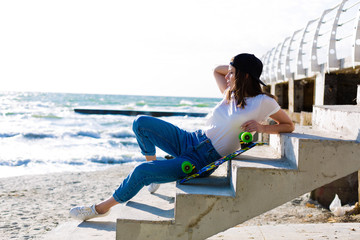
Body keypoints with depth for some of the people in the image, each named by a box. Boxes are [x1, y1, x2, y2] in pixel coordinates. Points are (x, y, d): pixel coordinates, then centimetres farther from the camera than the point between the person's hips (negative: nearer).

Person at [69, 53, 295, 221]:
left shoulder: (263, 102, -8)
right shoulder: (231, 94, 10)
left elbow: (289, 125, 1)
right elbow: (217, 70, 27)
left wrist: (262, 127, -15)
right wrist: (236, 66, 9)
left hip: (201, 162, -7)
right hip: (190, 140, 7)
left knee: (142, 172, -19)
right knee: (141, 123, -6)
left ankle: (103, 207, 3)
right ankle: (154, 164, 18)